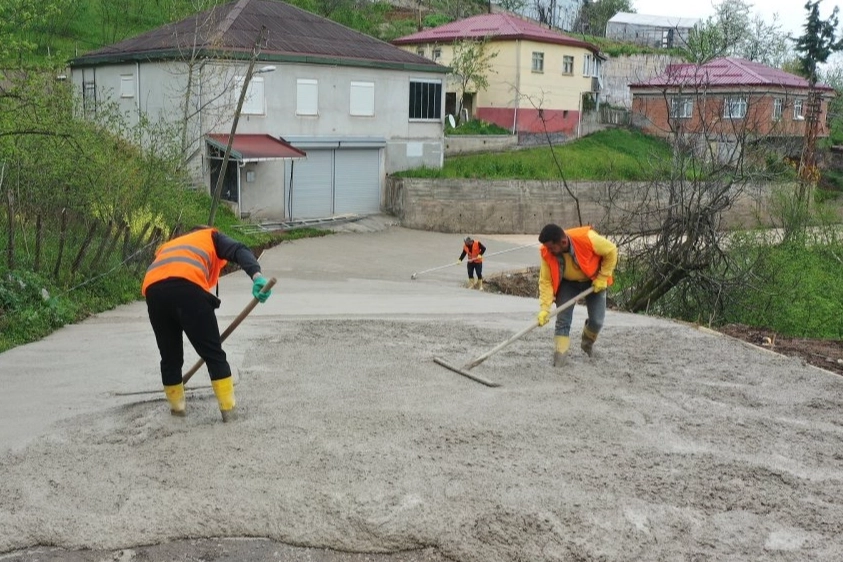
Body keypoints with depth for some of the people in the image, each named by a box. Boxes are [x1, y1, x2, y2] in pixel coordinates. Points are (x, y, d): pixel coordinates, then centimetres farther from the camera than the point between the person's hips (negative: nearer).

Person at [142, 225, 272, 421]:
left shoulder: (167, 246, 44)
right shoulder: (211, 236, 32)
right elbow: (239, 251, 9)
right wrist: (256, 275, -10)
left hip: (153, 288, 5)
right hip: (187, 285, -4)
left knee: (170, 356, 21)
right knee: (213, 352, 6)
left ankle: (177, 408, 34)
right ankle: (228, 410, 7)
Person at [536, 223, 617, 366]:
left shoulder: (587, 238, -38)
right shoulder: (547, 253, -28)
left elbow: (611, 251, -21)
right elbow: (546, 281, -23)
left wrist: (602, 278, -19)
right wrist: (545, 309, -32)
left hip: (594, 281, -1)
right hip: (567, 283, 1)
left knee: (597, 320, -1)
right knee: (563, 319, -12)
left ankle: (587, 343, 29)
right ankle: (560, 354, -5)